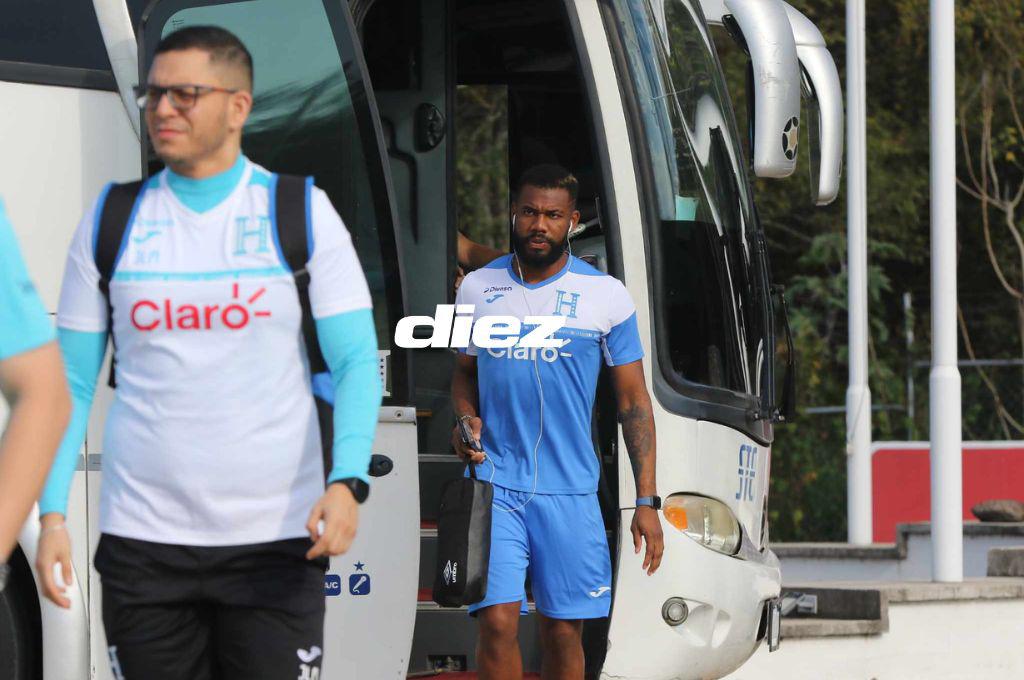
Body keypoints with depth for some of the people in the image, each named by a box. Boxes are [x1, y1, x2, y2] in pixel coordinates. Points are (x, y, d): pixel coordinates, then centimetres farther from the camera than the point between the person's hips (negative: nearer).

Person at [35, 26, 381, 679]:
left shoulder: (303, 213, 2)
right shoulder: (110, 221, 8)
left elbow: (356, 361, -2)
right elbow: (73, 382, 10)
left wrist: (347, 482, -19)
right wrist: (52, 514, -1)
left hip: (275, 537, -2)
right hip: (142, 539, 2)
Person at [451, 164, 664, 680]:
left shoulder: (606, 296, 2)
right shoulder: (478, 288, 7)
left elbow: (633, 401, 5)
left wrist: (646, 501, -1)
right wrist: (466, 420, -2)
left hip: (570, 491, 0)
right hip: (494, 482, 0)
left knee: (563, 632, 4)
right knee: (497, 622, -13)